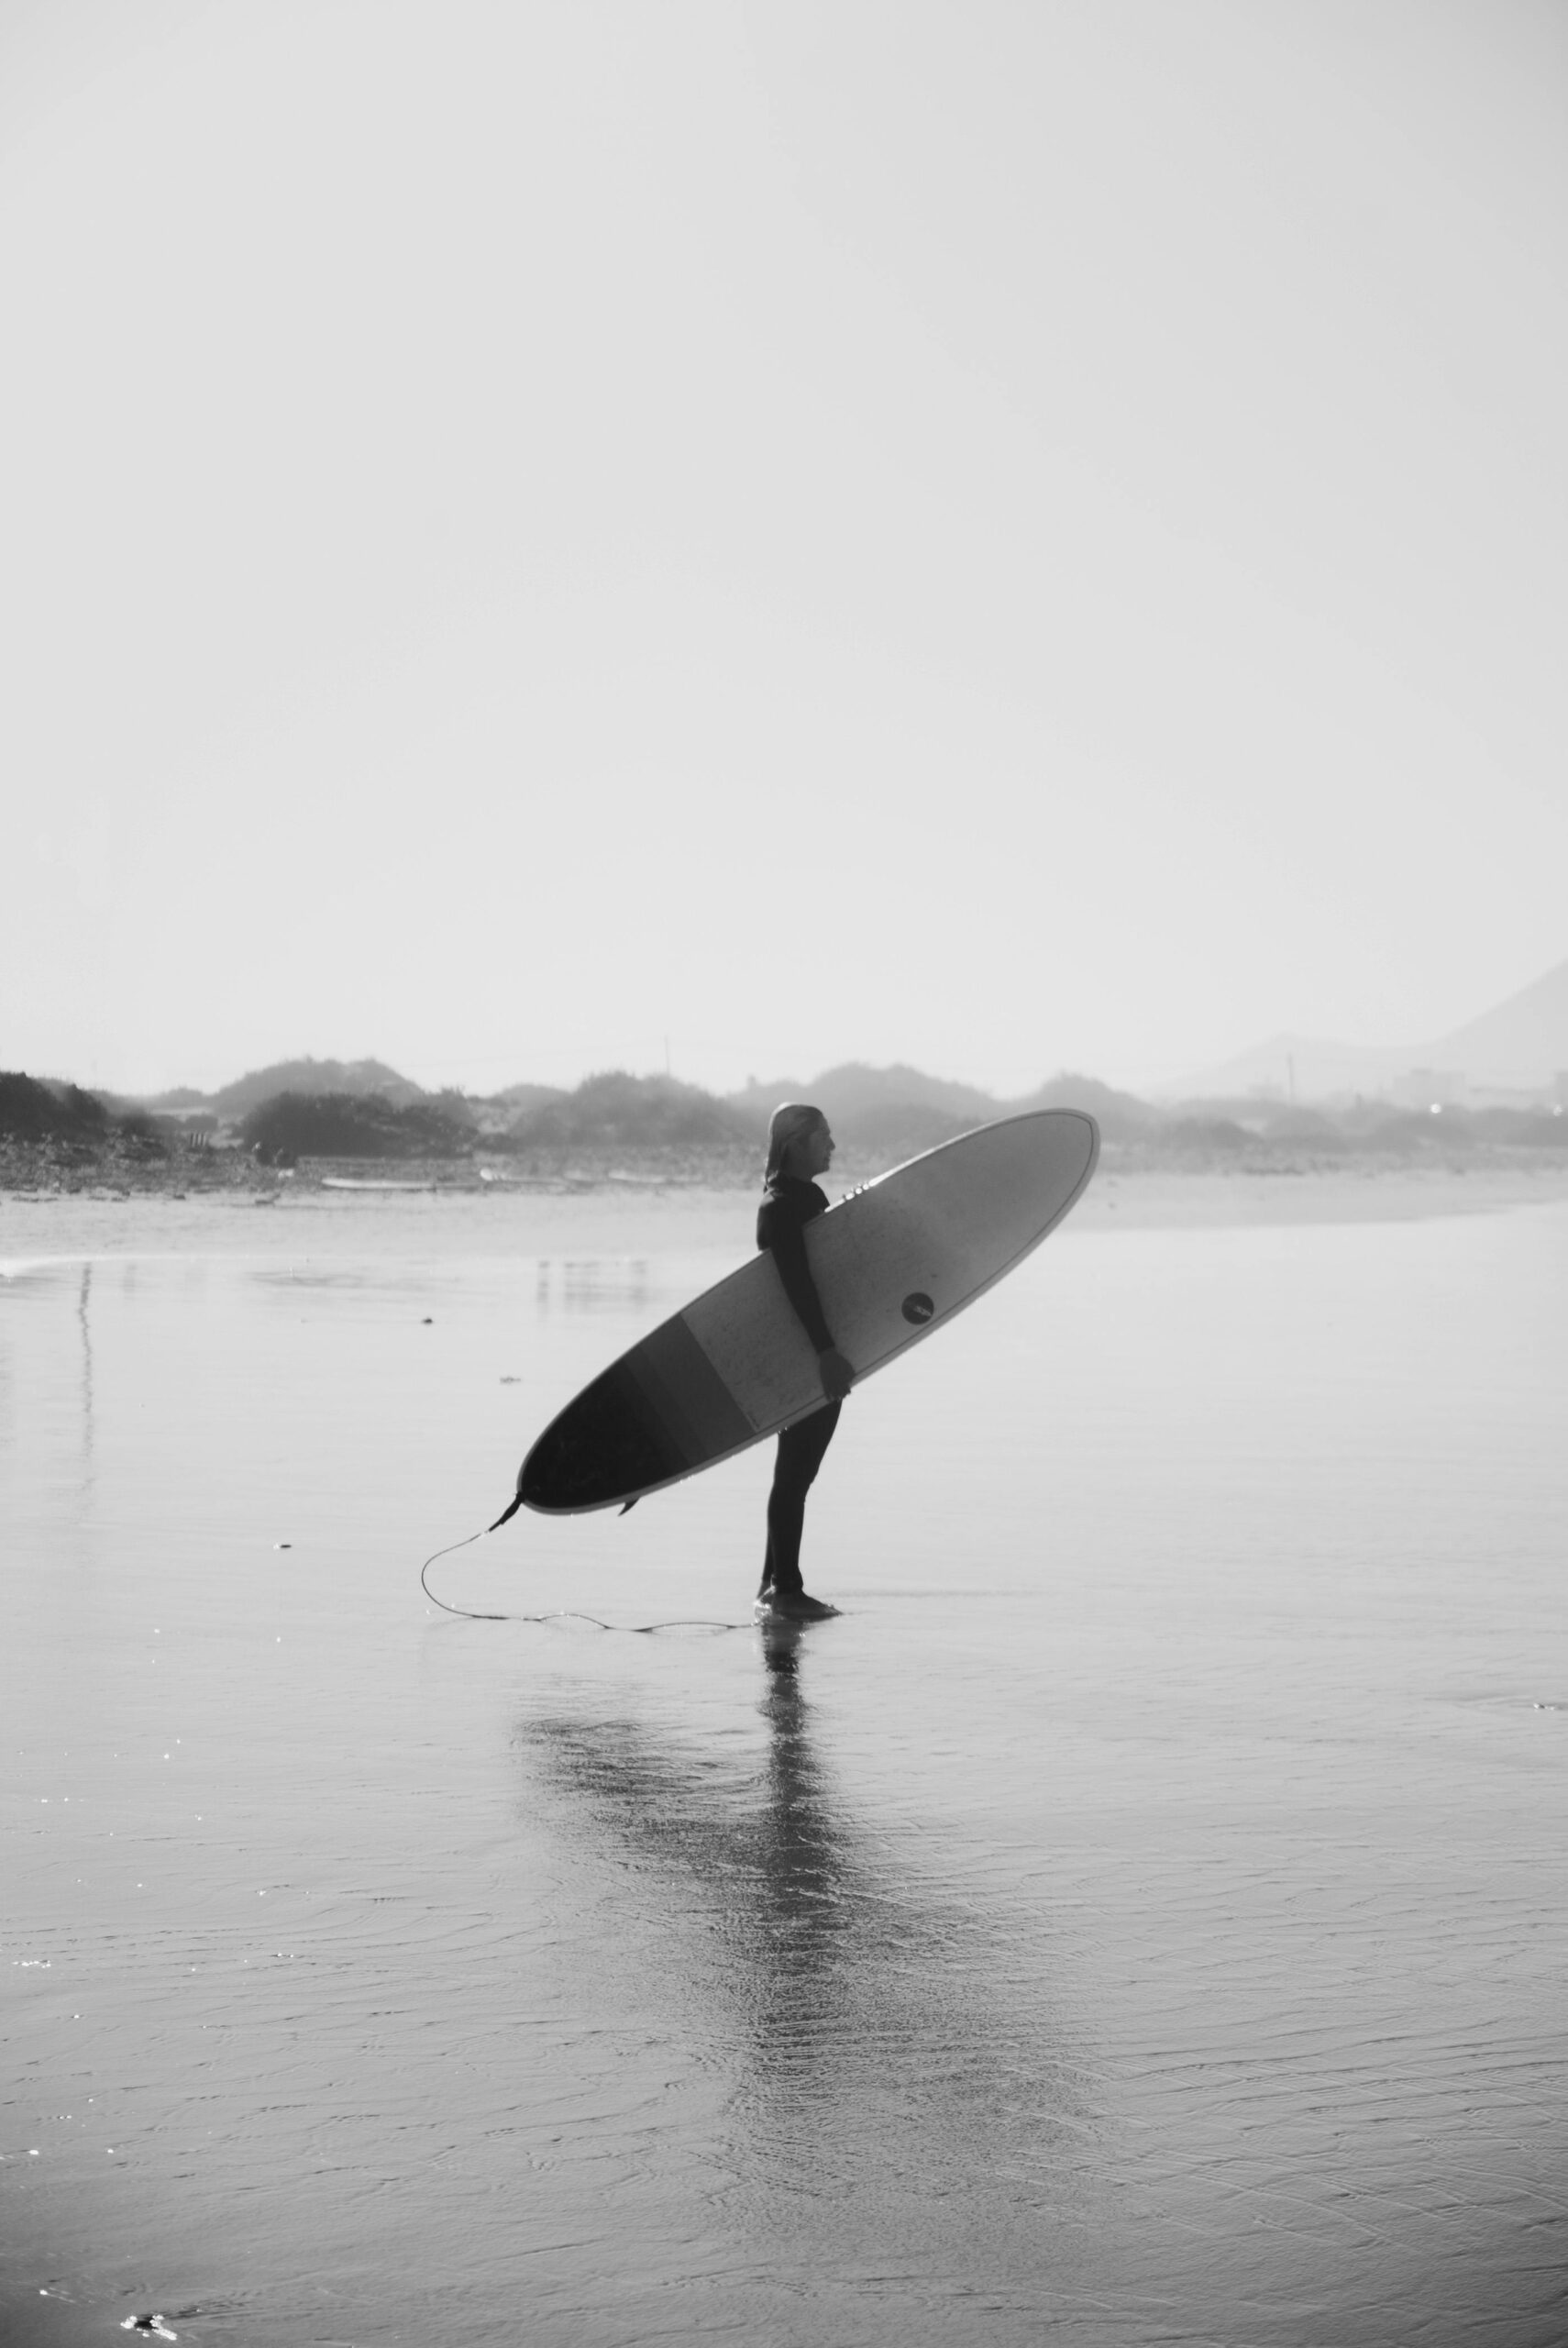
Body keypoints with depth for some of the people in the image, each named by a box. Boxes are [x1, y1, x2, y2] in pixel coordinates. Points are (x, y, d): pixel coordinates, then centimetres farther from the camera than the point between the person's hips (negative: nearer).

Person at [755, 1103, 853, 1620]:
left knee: (798, 1471, 13)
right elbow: (796, 1281, -25)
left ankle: (777, 1583, 20)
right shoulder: (781, 1204, -15)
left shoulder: (807, 1196, 16)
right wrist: (825, 1350, -32)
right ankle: (784, 1587, 0)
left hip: (818, 1357, 10)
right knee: (796, 1471, -5)